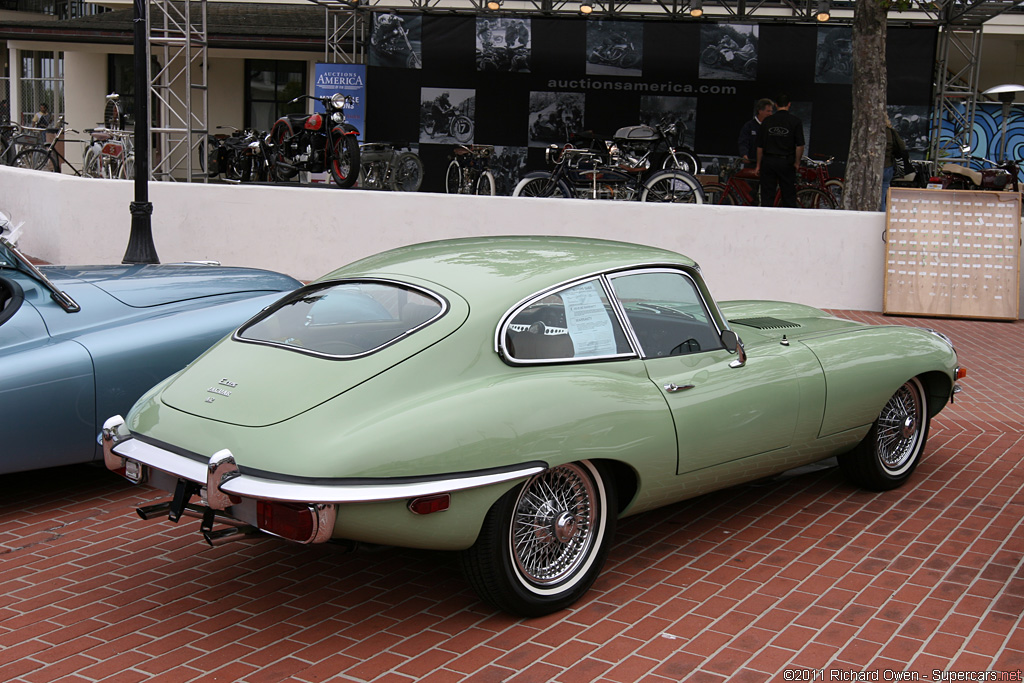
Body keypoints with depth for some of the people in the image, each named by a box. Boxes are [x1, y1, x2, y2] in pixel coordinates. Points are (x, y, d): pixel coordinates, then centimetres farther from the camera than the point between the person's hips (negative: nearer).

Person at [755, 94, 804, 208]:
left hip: (768, 161, 1)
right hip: (786, 163, -1)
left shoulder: (766, 121, 3)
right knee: (789, 197, 4)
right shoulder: (795, 121, -4)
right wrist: (797, 162, 5)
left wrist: (758, 165, 13)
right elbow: (800, 146, -8)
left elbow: (760, 146, 5)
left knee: (767, 196, 4)